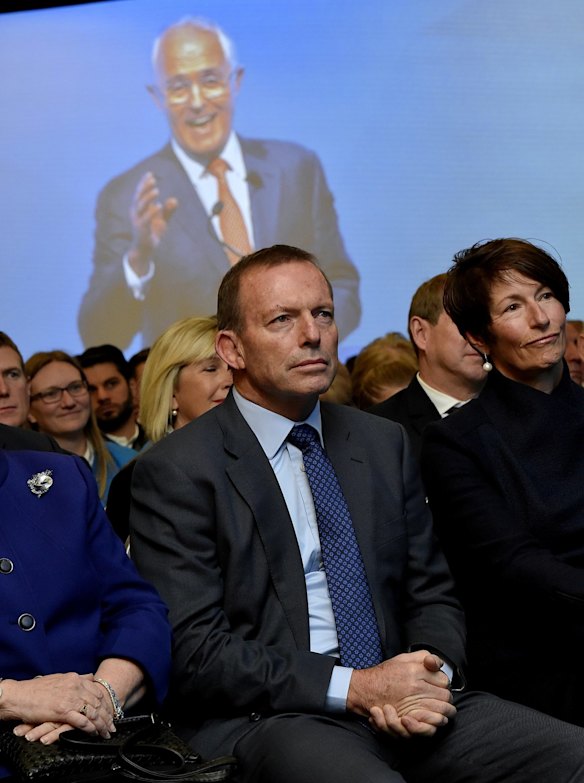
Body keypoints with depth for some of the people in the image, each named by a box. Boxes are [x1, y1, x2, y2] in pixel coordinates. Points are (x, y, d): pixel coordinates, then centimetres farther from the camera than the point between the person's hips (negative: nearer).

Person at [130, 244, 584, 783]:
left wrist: (434, 673, -5)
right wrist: (353, 688, -15)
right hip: (261, 719, -5)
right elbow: (193, 652, -9)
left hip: (399, 699, 6)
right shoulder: (174, 472, -2)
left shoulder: (385, 444, 16)